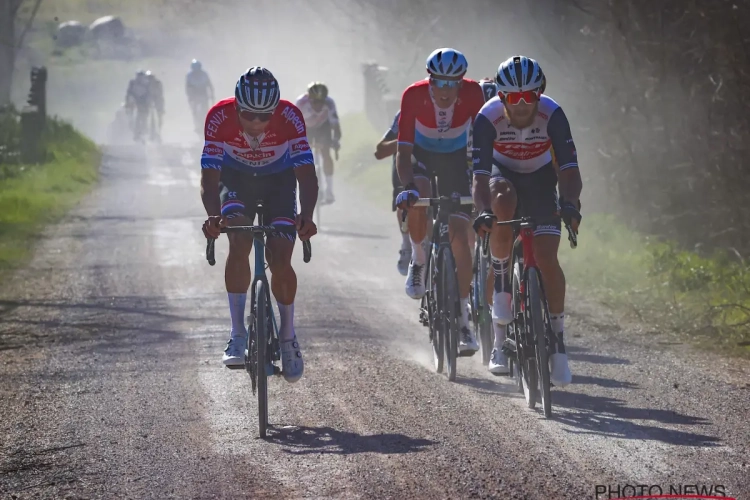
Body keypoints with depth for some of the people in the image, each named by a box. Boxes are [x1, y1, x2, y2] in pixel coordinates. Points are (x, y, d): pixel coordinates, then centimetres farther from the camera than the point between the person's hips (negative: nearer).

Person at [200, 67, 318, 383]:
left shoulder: (290, 117, -32)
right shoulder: (220, 117, -31)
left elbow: (306, 174, -35)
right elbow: (209, 176, -34)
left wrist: (306, 216, -53)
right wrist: (213, 217, -52)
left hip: (279, 181, 0)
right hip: (236, 179, 0)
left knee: (280, 261, -12)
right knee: (239, 242, -25)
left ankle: (288, 336, 12)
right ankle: (238, 335, -18)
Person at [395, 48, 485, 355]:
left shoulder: (473, 94, -27)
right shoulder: (414, 96, -29)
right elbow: (404, 150, -29)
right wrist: (408, 187, -44)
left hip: (456, 158, 1)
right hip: (422, 154, 0)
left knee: (459, 235, -11)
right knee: (418, 204, -34)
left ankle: (463, 321, -6)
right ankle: (418, 261, -2)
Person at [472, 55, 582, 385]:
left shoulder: (552, 115, -28)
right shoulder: (488, 118, -29)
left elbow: (569, 169, -31)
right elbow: (480, 176, -33)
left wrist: (569, 203, -50)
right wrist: (483, 212, -51)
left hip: (541, 180, 0)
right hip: (504, 173, 0)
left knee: (547, 258, -16)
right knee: (502, 200, -38)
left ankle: (557, 339, -2)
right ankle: (502, 284, -20)